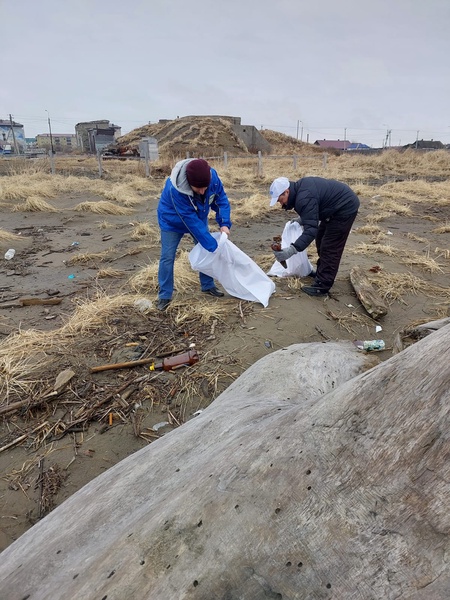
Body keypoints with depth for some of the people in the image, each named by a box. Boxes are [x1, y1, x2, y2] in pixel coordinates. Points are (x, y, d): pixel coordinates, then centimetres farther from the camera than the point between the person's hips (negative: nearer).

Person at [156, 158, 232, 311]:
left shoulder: (212, 175, -29)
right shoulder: (175, 189, -41)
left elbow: (221, 199, -15)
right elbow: (190, 220, -38)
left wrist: (224, 223, -31)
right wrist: (212, 245, -36)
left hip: (199, 218, 5)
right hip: (172, 221, -4)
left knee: (205, 252, 7)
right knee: (167, 257, -5)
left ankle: (208, 286, 24)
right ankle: (164, 295, 7)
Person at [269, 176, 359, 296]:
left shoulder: (304, 198, -30)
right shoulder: (299, 187, 0)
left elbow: (311, 229, -37)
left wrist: (291, 250, -44)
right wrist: (302, 219, 7)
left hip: (345, 207, -11)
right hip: (338, 206, 11)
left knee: (329, 247, -10)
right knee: (321, 240, 18)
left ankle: (322, 286, -5)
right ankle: (322, 273, 32)